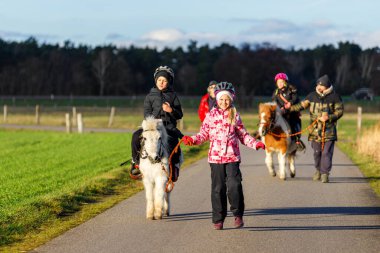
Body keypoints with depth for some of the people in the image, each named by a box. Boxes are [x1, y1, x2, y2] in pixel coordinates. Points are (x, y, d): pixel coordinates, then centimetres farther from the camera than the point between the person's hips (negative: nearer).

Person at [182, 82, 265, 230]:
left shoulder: (235, 116, 9)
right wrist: (192, 140, -8)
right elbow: (204, 134, 9)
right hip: (216, 157, 0)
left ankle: (238, 215, 1)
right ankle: (218, 219, 11)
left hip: (232, 156, 0)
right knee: (218, 188, 3)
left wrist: (255, 144, 0)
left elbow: (243, 135, 13)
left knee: (234, 185, -13)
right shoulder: (211, 116, 7)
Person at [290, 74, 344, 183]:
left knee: (326, 152, -8)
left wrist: (329, 118, -17)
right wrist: (290, 108, -7)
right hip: (315, 129, 3)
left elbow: (339, 111, -3)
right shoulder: (312, 96, 6)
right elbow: (302, 105, 6)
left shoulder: (334, 97, -3)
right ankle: (318, 170, 30)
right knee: (317, 152, 12)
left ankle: (325, 174, -5)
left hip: (329, 130, -3)